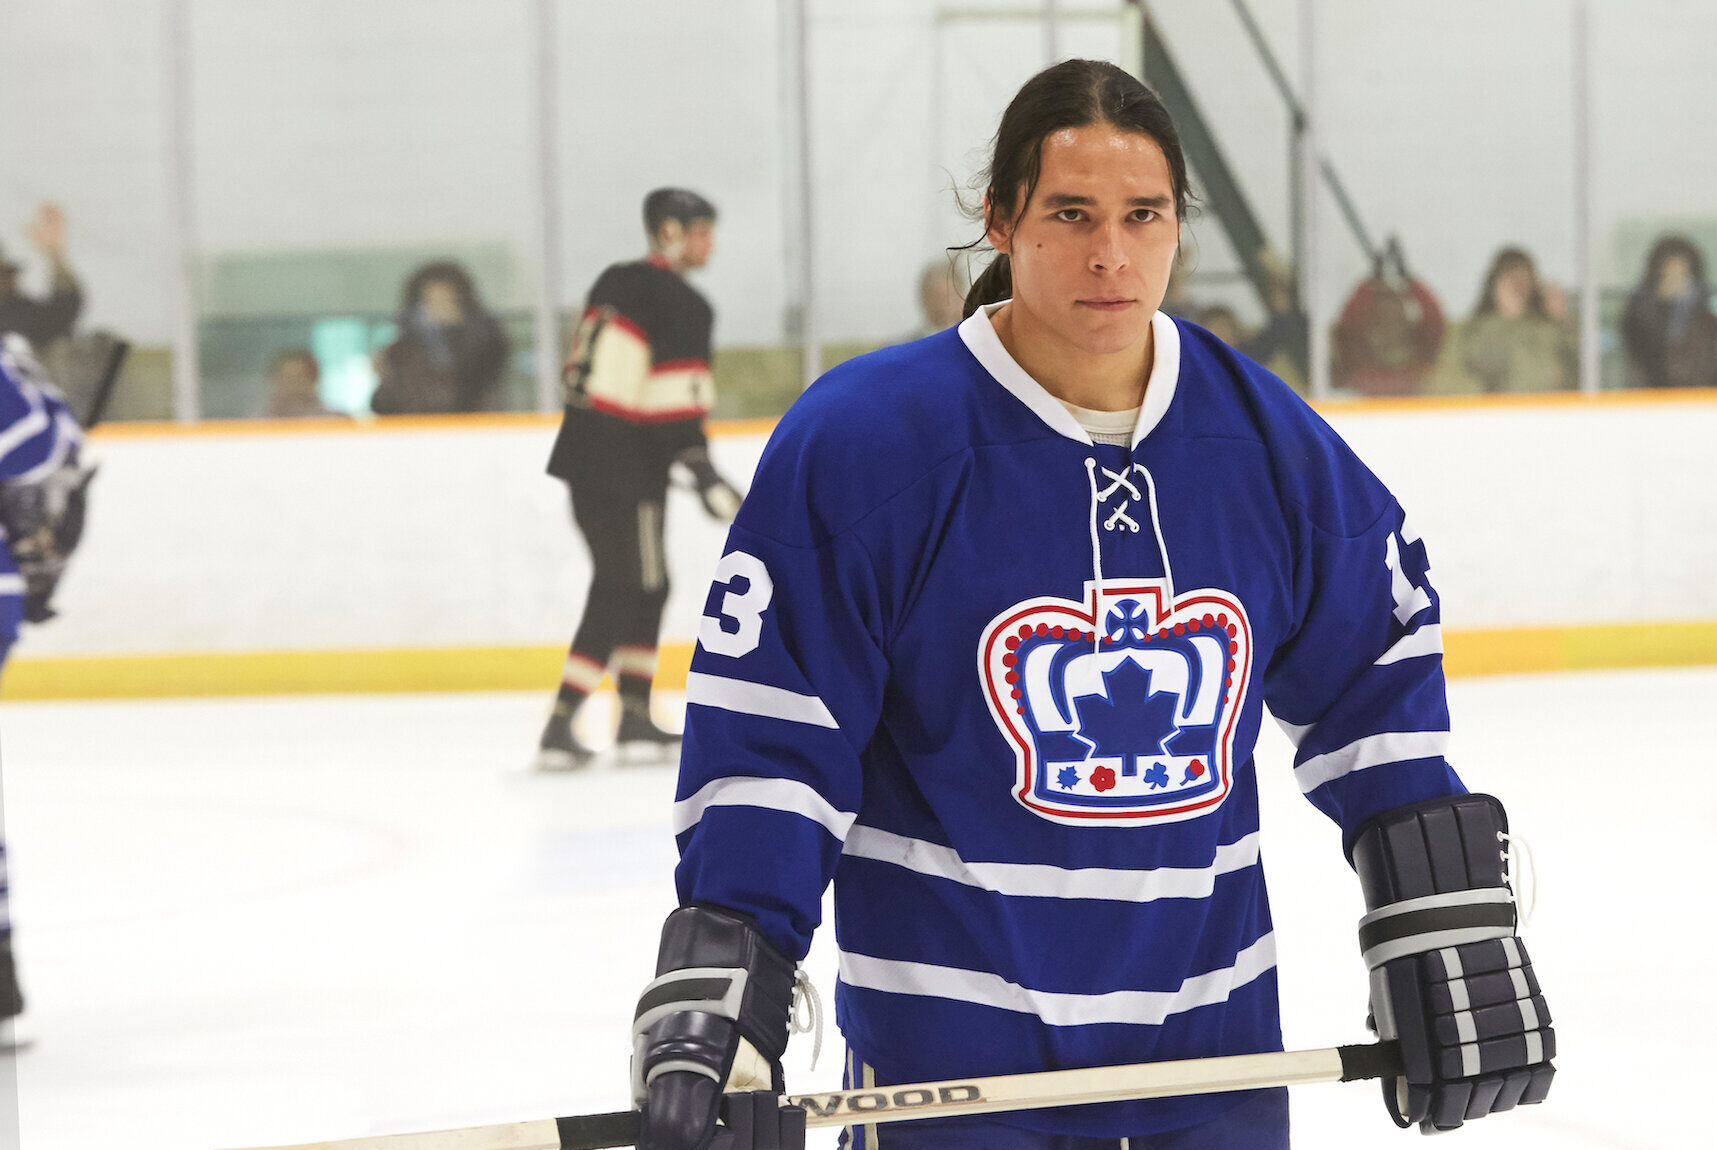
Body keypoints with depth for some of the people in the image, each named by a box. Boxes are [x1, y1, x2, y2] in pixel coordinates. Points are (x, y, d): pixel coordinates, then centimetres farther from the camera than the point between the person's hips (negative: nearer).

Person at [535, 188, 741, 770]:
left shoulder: (614, 283, 15)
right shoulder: (682, 304, -11)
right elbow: (678, 398, -18)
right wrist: (703, 472, -17)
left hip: (584, 454, 9)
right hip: (627, 467, -9)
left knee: (646, 586, 17)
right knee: (620, 592, -5)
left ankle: (635, 717, 20)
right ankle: (558, 728, -11)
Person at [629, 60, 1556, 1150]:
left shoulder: (1272, 444, 0)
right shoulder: (862, 441, -12)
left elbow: (1375, 699, 10)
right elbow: (768, 742, -9)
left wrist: (1455, 942, 6)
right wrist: (718, 999, -15)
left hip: (1215, 1049, 4)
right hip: (948, 1056, -4)